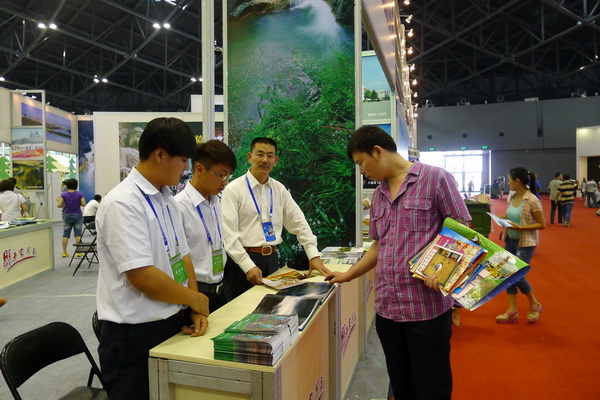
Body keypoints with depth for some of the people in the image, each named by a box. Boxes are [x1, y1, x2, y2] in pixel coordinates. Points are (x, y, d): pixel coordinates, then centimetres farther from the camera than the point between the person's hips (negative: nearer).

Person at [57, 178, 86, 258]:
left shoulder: (63, 194, -4)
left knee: (65, 235, 8)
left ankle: (64, 252, 10)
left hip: (67, 216, 1)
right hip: (77, 215, -1)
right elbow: (83, 204, -7)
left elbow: (59, 205, -9)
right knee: (78, 234, 1)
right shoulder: (79, 194, -5)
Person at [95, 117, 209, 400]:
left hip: (173, 323, 8)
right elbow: (142, 277, -25)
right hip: (135, 336, -8)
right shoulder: (122, 203, -20)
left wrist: (194, 310, -1)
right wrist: (195, 299, -12)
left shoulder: (167, 200, 6)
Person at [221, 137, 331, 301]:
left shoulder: (279, 189, 9)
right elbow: (229, 234, -14)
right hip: (243, 260, -5)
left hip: (272, 259, 5)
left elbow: (299, 223, 10)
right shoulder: (234, 190, -7)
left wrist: (314, 256, 1)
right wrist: (248, 266, -21)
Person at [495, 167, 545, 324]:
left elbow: (542, 224, -14)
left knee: (517, 275, -7)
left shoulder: (532, 200, -17)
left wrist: (520, 228, -23)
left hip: (525, 243, -7)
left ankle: (534, 305, 20)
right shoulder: (513, 197, 4)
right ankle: (512, 311, 16)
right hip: (510, 241, 7)